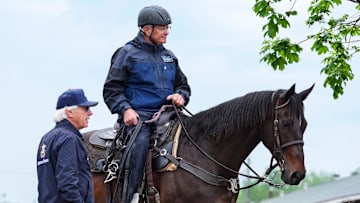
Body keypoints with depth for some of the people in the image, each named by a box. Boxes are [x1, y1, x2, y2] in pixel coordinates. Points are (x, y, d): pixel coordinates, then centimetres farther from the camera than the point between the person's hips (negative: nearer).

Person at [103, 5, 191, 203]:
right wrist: (125, 109, -15)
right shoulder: (127, 53, 4)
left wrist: (181, 96, 4)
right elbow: (111, 89, 1)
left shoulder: (169, 56, 21)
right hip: (138, 116, -6)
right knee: (140, 144, -32)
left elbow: (183, 84, 28)